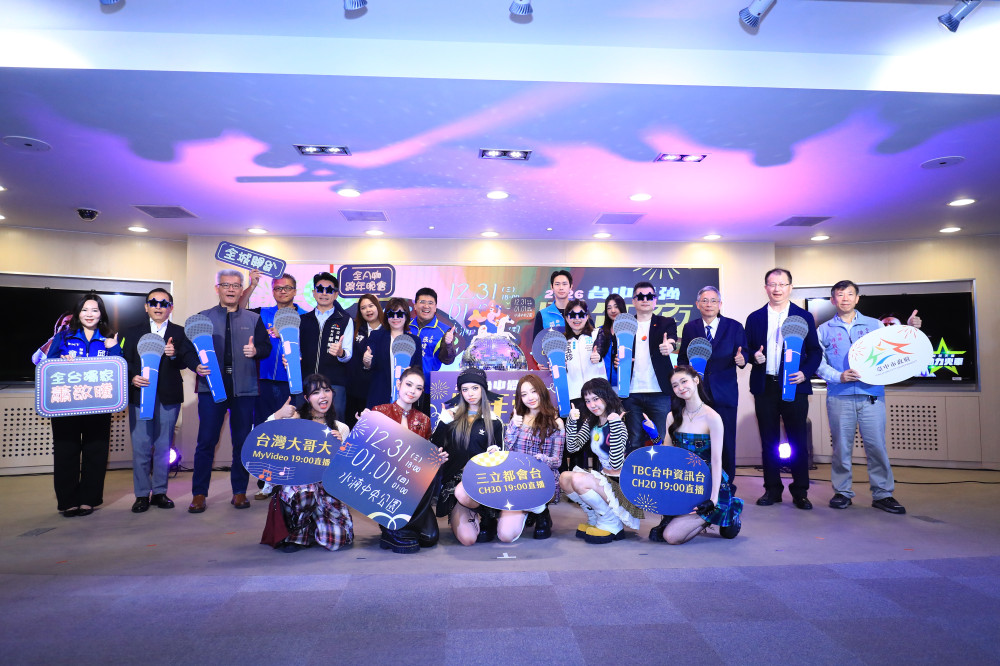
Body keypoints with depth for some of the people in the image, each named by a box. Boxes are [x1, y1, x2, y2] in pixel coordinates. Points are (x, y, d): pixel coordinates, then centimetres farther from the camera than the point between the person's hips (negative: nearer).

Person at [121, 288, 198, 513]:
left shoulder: (181, 333, 8)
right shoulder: (131, 333, 11)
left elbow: (188, 361, -5)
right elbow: (124, 361, 5)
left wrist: (175, 354, -24)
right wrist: (132, 377, -13)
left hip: (169, 397, 0)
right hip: (140, 395, 0)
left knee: (164, 446, 7)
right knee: (140, 447, 1)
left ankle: (160, 492, 17)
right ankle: (142, 494, 11)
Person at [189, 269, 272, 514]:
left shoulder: (254, 319, 12)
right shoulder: (203, 318, 11)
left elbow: (266, 347, 6)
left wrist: (256, 351, -16)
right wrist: (197, 366, -14)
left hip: (244, 388, 1)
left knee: (242, 441, 5)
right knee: (206, 441, -2)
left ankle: (239, 491, 15)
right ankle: (199, 494, 8)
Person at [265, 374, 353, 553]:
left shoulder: (341, 429, 10)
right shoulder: (294, 419, 3)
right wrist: (277, 416, -21)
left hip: (327, 486, 2)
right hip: (295, 479, -2)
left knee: (335, 540, -15)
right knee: (305, 493, -38)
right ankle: (297, 532, -5)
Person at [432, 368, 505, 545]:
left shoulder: (493, 421, 8)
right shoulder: (451, 415, 10)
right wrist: (442, 424, -6)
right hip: (453, 476, 0)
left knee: (463, 493, -38)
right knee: (467, 539, -19)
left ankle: (485, 516, -5)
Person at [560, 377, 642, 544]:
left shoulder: (619, 424, -17)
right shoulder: (591, 422, 6)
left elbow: (616, 464, -28)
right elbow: (573, 447, 3)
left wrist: (615, 424, -33)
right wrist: (572, 421, -9)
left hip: (622, 484, -8)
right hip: (604, 478, 8)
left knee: (578, 480, -26)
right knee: (564, 478, -6)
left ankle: (612, 524, -6)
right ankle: (595, 519, 9)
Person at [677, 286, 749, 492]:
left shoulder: (734, 327, 6)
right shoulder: (689, 328, 11)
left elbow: (744, 351, 4)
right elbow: (682, 358, 11)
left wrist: (742, 359, -18)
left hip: (725, 392, -1)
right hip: (697, 390, 1)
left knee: (726, 440, 2)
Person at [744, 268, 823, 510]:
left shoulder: (804, 317, 6)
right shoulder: (755, 318, 9)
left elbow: (815, 351, 5)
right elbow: (747, 349, 10)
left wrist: (805, 372, -11)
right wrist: (754, 356, -12)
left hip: (794, 386, -1)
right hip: (765, 387, 1)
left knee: (798, 441, 2)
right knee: (768, 441, 7)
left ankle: (800, 492, 14)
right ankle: (772, 490, 17)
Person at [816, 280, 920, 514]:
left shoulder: (875, 325, 13)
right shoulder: (824, 330, 10)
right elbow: (818, 363, 4)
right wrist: (839, 376, -11)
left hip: (872, 395, 0)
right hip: (839, 396, 0)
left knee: (876, 445, -1)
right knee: (841, 445, 4)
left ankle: (882, 494, 11)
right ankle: (842, 491, 16)